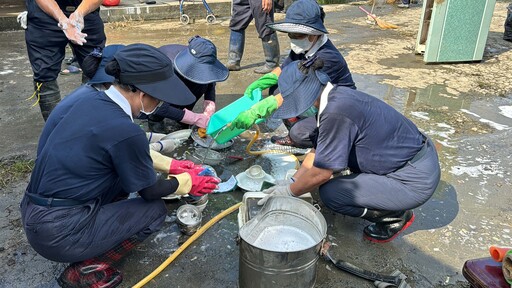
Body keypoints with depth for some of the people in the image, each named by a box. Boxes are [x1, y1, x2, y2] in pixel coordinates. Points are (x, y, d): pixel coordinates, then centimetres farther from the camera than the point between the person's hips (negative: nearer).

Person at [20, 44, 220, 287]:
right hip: (59, 235, -8)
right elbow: (150, 191, -7)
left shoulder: (84, 95, -2)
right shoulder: (124, 131, -25)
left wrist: (170, 164, 18)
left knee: (126, 168, 15)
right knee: (155, 209, 6)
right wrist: (187, 182, 10)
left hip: (32, 216, 8)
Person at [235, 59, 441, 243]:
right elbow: (317, 152, 10)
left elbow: (321, 173, -20)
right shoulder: (336, 98, 2)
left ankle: (397, 215, 5)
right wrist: (290, 182, 8)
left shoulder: (336, 111, -27)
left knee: (331, 193, -16)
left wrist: (290, 192, -5)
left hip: (415, 180, -9)